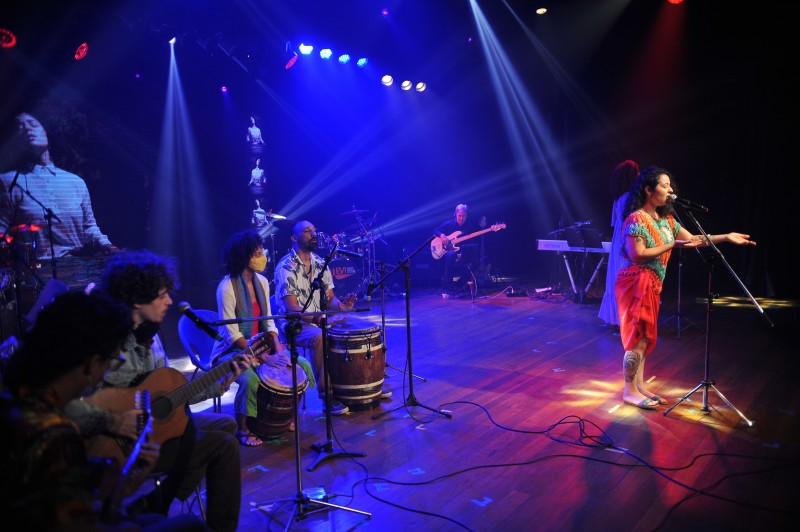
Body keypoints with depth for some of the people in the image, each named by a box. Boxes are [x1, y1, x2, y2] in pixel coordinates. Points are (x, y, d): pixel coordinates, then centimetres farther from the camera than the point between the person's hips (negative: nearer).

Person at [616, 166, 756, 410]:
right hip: (636, 283, -9)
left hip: (652, 285, 9)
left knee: (645, 336, 13)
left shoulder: (666, 220, 13)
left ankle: (640, 385, 23)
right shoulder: (636, 219, -14)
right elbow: (637, 255, -20)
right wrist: (673, 245, -18)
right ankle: (629, 391, 6)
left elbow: (692, 238, 15)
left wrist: (726, 237, 8)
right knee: (637, 336, -5)